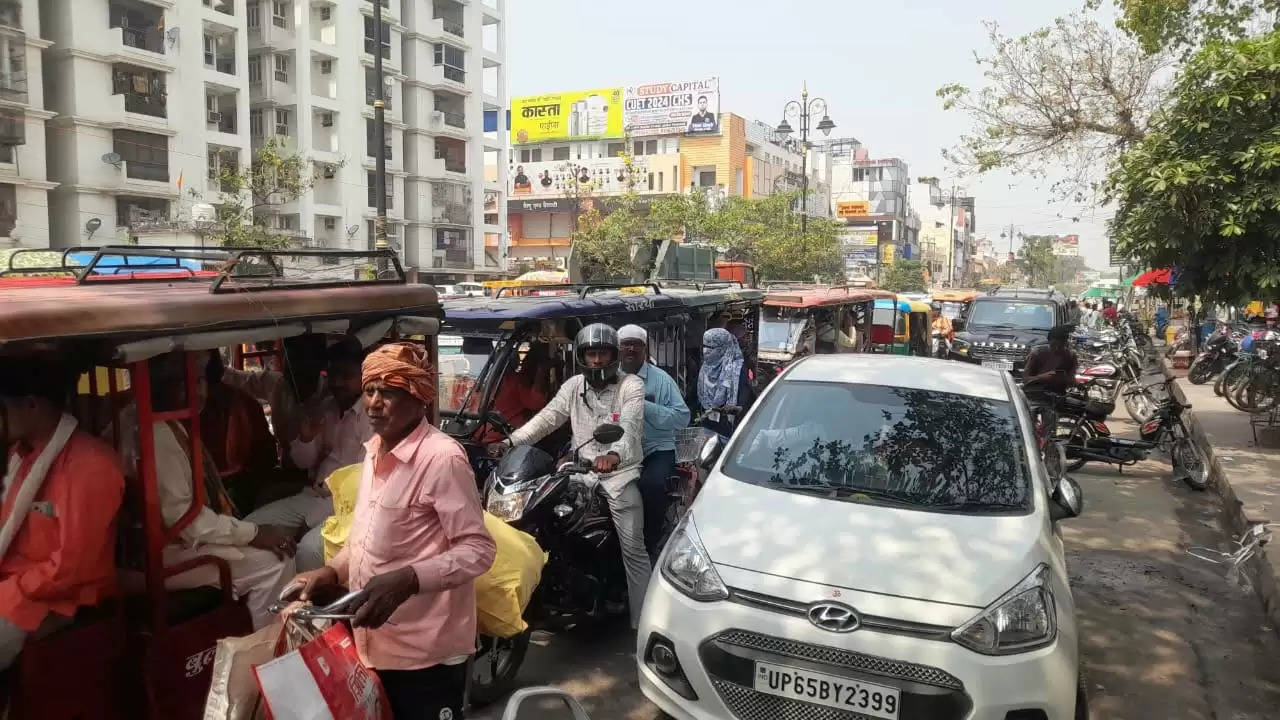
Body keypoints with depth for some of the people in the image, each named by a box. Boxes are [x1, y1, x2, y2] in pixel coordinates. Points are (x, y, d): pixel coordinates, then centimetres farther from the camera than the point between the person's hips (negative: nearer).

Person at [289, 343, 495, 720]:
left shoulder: (442, 457, -19)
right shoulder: (374, 451, 8)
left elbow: (478, 550, -20)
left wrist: (407, 579, -30)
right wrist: (332, 571, 4)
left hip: (425, 650, -8)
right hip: (376, 642, 8)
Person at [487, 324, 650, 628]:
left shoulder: (631, 385, -5)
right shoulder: (574, 386, 10)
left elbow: (630, 425, -22)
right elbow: (547, 418, 4)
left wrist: (615, 455, -43)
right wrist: (510, 441, -11)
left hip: (619, 474, -5)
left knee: (633, 549, -6)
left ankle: (642, 623, -1)